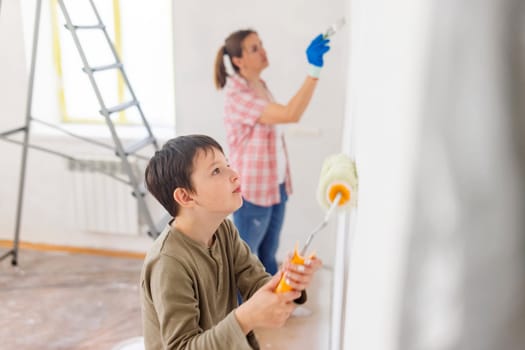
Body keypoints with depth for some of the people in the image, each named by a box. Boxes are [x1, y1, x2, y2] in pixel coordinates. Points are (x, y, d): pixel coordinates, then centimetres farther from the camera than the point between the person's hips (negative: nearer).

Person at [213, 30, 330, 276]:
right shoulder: (237, 95, -22)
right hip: (252, 190, -8)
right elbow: (290, 114, -32)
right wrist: (314, 69, -35)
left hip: (275, 186, 8)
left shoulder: (261, 86, 7)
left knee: (268, 255, 22)